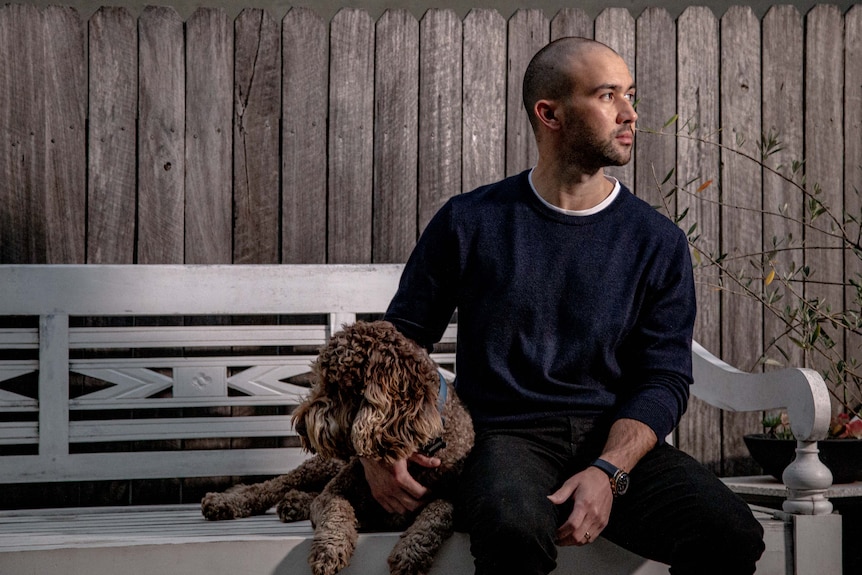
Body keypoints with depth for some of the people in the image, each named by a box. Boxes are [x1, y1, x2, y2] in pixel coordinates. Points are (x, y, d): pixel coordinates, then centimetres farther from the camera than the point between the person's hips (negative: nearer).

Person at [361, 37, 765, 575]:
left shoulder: (659, 243, 8)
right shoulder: (470, 222, 6)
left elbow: (665, 379, 3)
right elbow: (400, 339, 14)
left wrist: (608, 471, -16)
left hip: (619, 441, 3)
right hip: (506, 434, -2)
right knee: (515, 530, -38)